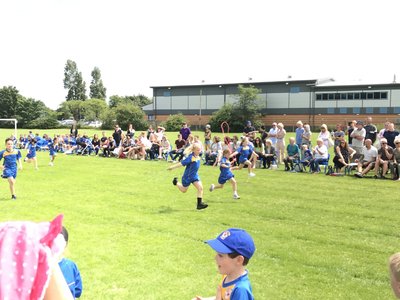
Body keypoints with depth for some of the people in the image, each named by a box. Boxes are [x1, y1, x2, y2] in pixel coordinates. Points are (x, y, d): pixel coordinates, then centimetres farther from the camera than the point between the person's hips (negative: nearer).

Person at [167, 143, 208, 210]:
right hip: (187, 176, -6)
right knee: (184, 190, 15)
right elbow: (181, 163, -24)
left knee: (200, 188, -11)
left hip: (195, 175, 6)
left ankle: (199, 204, -6)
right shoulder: (191, 157, -27)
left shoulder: (198, 156, -4)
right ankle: (176, 182, 42)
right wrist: (172, 167, -20)